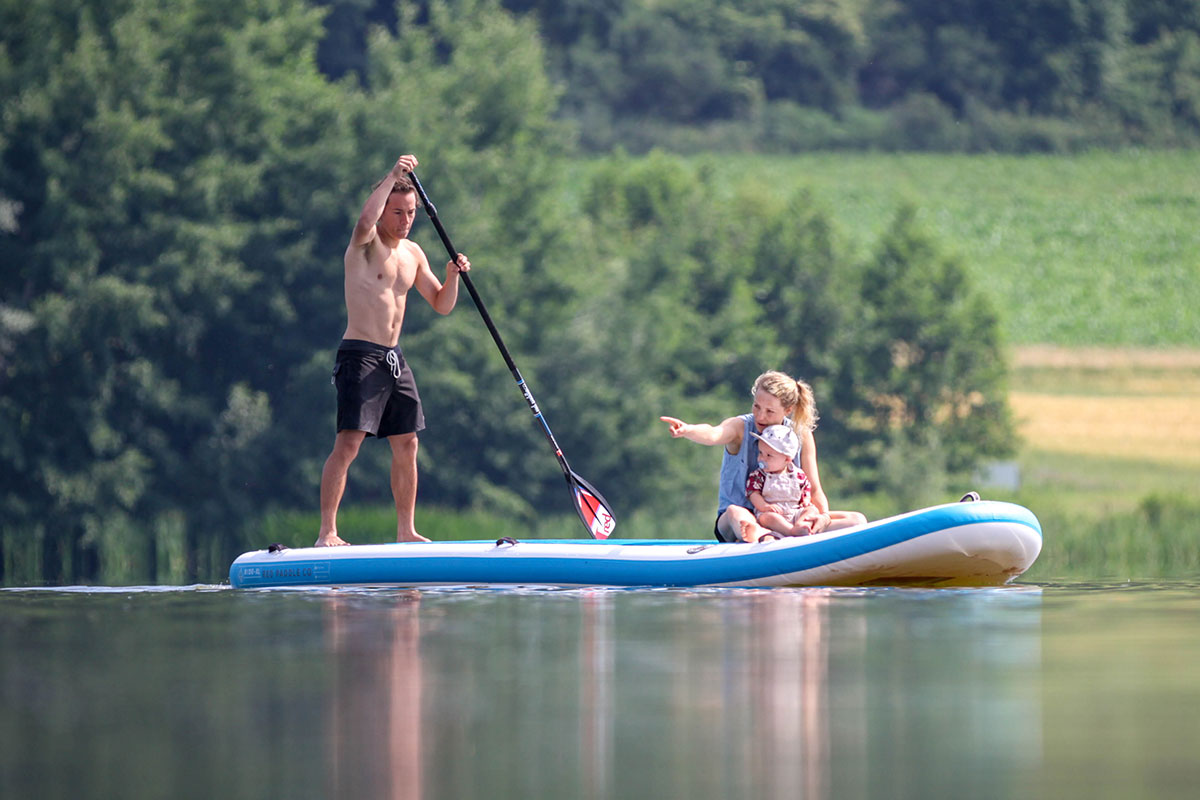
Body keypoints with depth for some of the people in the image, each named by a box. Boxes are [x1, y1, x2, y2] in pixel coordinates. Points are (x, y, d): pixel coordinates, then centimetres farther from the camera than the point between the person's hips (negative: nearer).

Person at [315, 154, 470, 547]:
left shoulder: (412, 253, 14)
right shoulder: (365, 245, -7)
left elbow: (441, 305, 18)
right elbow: (365, 220, -32)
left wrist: (452, 277, -3)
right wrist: (393, 175, -27)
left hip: (394, 359, 8)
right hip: (360, 355, -8)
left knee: (406, 446, 8)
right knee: (348, 443, -15)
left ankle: (406, 532, 17)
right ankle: (327, 533, -16)